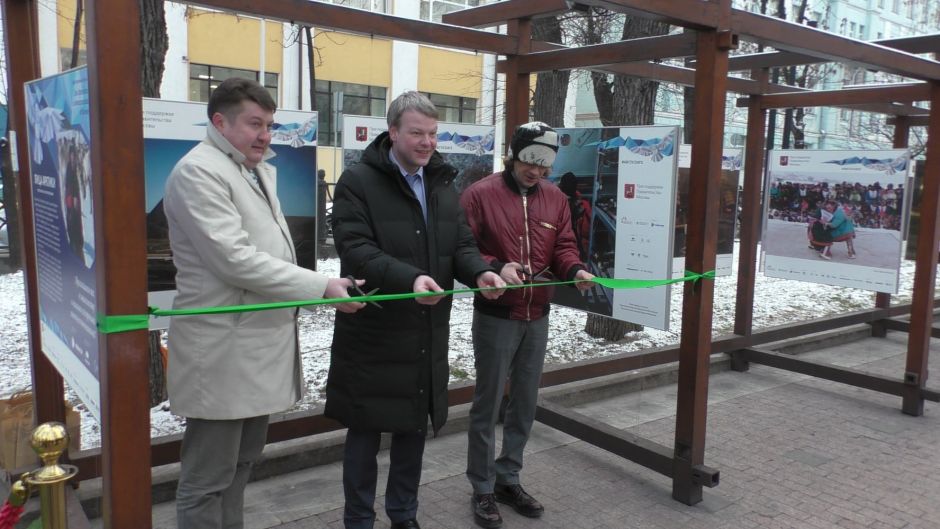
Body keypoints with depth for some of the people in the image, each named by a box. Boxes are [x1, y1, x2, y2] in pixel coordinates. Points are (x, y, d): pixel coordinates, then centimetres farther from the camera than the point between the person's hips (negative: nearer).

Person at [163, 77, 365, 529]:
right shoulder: (198, 172, -13)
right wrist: (321, 287, -21)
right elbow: (234, 259, -22)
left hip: (259, 346, 9)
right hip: (223, 352, -9)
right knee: (207, 478, 3)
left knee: (241, 463, 20)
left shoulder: (259, 171, 16)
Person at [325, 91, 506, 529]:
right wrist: (409, 278, -35)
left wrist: (480, 272, -14)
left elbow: (461, 243, 9)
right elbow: (356, 249, -20)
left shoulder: (443, 184, 11)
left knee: (415, 427, 17)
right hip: (372, 333, -6)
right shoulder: (357, 182, -9)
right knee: (366, 430, 7)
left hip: (427, 335, 6)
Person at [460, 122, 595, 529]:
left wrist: (575, 270, -14)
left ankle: (508, 479, 31)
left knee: (525, 404, 14)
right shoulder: (480, 194, -8)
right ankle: (482, 489, 19)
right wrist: (494, 267, -27)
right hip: (495, 316, -5)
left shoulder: (556, 199, 8)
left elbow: (563, 247, 7)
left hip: (537, 317, 5)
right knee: (488, 404, 4)